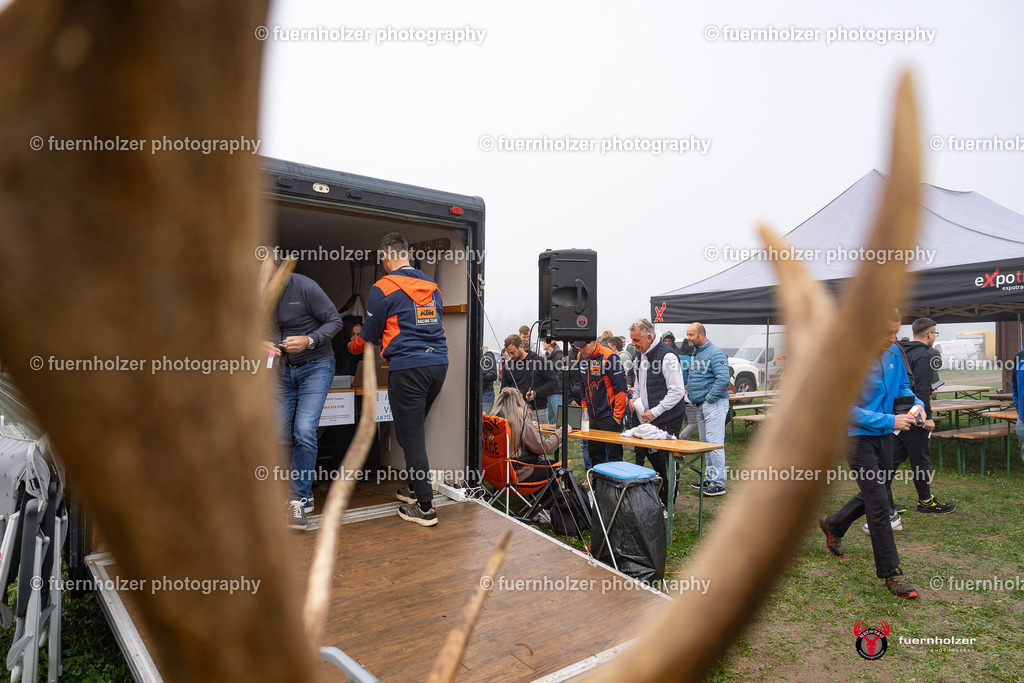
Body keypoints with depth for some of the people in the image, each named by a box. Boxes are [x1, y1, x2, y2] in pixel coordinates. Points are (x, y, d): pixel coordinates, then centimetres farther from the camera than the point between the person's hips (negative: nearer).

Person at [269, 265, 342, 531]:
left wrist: (309, 340, -25)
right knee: (282, 433, 1)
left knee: (304, 432, -15)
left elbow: (335, 321, -11)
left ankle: (300, 499, -2)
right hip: (286, 369, 6)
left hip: (315, 366, -6)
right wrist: (266, 343, -8)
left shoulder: (305, 287, -17)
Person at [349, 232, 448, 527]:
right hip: (438, 362, 7)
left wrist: (352, 347, 27)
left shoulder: (383, 288, -5)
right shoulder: (431, 286, 15)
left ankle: (425, 507, 3)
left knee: (410, 436, 0)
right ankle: (414, 488, 31)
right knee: (416, 429, 21)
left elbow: (370, 335, 4)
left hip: (408, 368, -7)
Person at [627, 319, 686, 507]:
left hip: (667, 419, -8)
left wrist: (655, 412, -20)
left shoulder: (667, 356, -19)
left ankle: (668, 502, 15)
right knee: (645, 453, 15)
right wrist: (635, 397, 6)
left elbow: (677, 391, -21)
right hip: (647, 418, 8)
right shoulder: (640, 353, 8)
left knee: (666, 460, 0)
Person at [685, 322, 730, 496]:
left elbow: (723, 379, -22)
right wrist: (687, 390, 12)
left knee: (714, 443, -9)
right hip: (700, 405, 10)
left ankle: (718, 483, -5)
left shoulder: (715, 353, -13)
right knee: (705, 443, 14)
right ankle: (709, 478, 23)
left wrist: (709, 399, -18)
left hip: (714, 404, -10)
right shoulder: (695, 354, 16)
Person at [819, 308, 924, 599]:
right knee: (879, 505, -5)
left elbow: (902, 385, 16)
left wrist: (916, 403, -5)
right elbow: (846, 409, -22)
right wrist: (890, 421, -25)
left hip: (884, 436, 8)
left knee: (875, 493, 22)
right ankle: (891, 572, 7)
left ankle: (833, 525, 45)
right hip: (859, 436, -8)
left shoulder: (893, 352, 1)